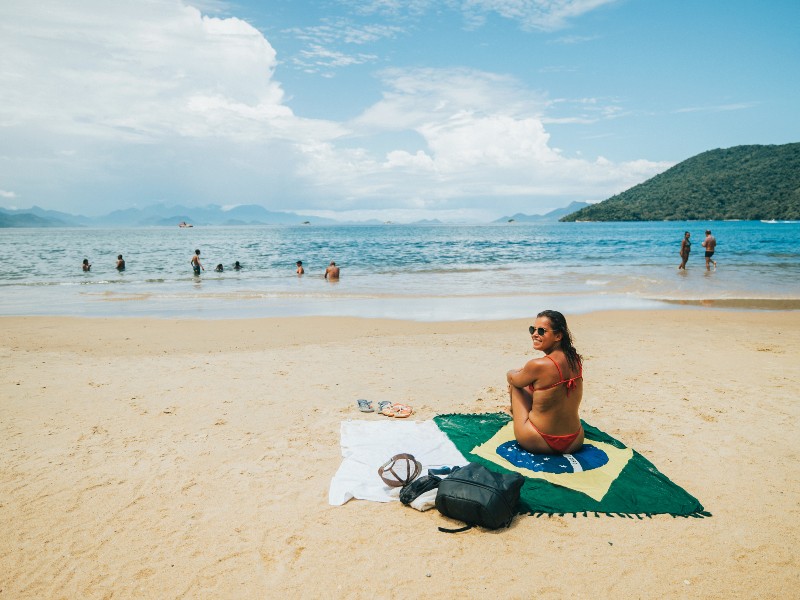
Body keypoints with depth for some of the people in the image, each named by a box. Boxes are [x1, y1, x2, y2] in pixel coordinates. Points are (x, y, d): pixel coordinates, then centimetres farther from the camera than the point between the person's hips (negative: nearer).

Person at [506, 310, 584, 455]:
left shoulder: (538, 366, -24)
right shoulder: (576, 360, -4)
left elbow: (512, 378, -2)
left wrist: (511, 373, 21)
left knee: (515, 384, 11)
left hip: (540, 444, -6)